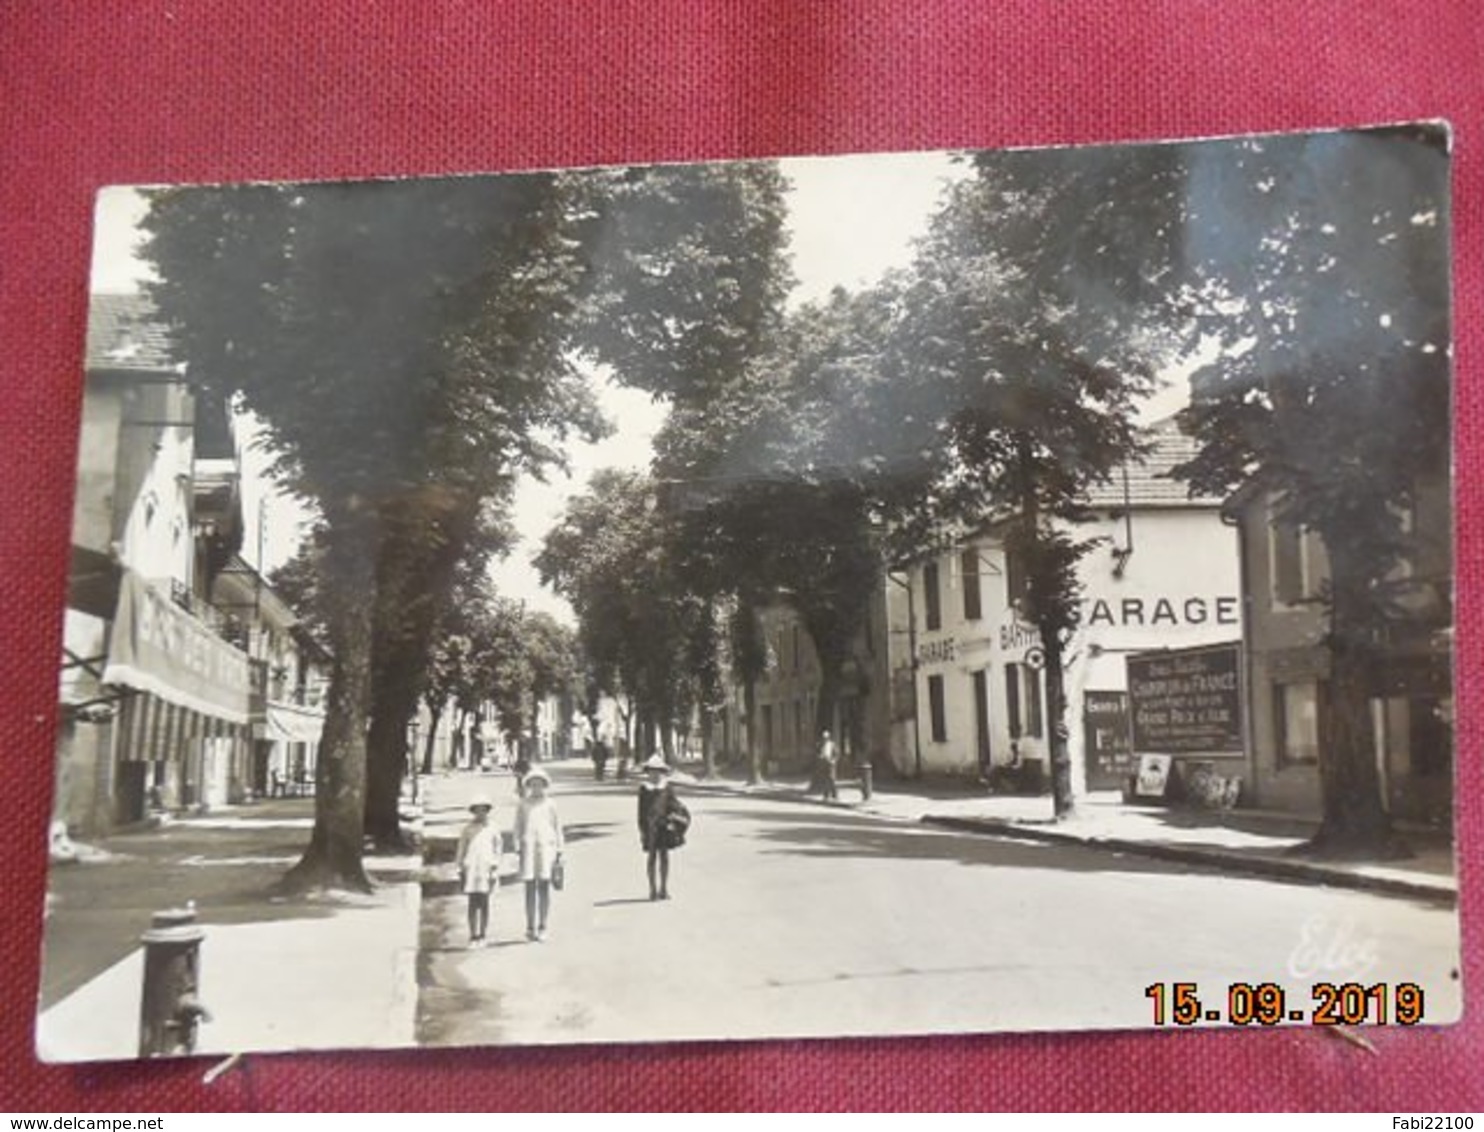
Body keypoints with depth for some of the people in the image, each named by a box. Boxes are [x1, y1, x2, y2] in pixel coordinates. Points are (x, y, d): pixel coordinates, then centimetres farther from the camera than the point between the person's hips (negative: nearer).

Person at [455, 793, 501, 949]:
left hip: (487, 868, 0)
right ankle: (473, 936, 2)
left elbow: (497, 850, 7)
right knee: (473, 903, 0)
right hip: (471, 868, 0)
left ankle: (482, 936, 7)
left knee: (484, 903, 2)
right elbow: (461, 851, 9)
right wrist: (461, 870, 4)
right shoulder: (467, 829, 5)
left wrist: (495, 869, -1)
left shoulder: (493, 828, 4)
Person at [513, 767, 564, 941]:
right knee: (530, 887, 0)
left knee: (544, 886, -2)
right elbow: (518, 827, 10)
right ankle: (530, 927, 5)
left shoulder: (550, 804, 8)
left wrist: (558, 850, 6)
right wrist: (518, 848, 0)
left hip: (546, 845, 0)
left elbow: (557, 827, 10)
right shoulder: (523, 804, 8)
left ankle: (542, 927, 2)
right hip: (528, 847, 0)